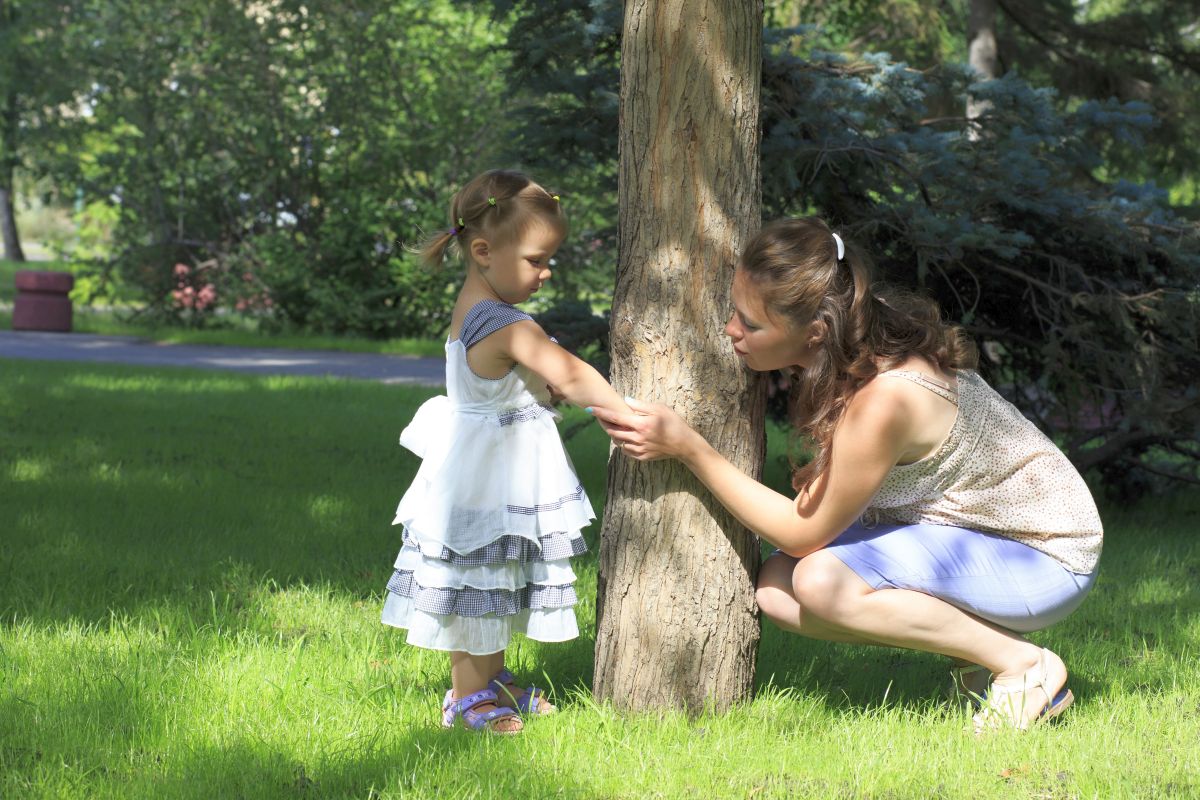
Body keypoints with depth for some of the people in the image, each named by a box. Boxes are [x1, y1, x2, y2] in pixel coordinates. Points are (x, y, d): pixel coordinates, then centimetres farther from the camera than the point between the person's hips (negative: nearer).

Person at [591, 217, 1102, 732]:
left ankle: (1025, 665, -12)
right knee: (775, 589, -8)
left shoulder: (885, 398, -33)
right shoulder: (859, 350, -7)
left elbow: (804, 532, -21)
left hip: (1043, 557, -8)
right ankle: (976, 647, 3)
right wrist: (824, 471, -7)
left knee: (820, 581, -28)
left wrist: (687, 448, -22)